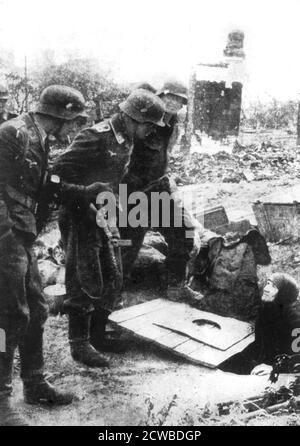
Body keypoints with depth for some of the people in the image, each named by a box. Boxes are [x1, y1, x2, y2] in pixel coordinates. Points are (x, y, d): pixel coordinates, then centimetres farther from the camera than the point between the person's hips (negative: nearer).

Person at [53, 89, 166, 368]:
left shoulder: (126, 141, 7)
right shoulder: (95, 138, -21)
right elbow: (59, 172, -22)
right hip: (81, 219, -9)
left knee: (113, 280, 12)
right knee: (86, 283, -3)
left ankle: (96, 335, 26)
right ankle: (79, 344, 12)